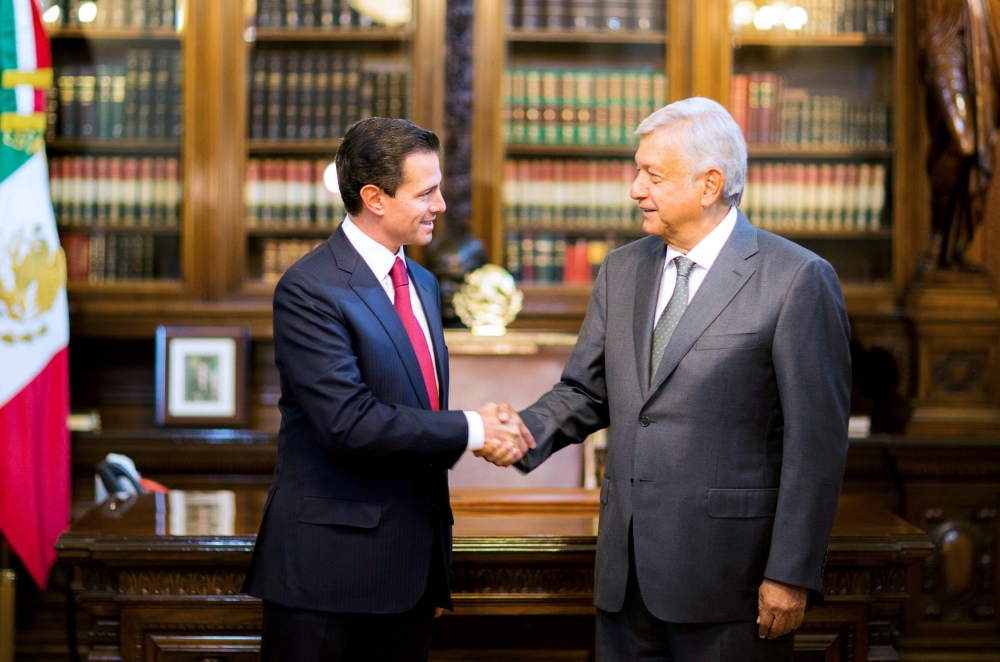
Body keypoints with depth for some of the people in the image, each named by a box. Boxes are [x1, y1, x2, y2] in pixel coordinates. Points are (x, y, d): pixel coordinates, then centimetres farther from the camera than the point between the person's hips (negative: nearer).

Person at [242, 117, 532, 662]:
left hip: (411, 565, 7)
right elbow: (350, 423, -22)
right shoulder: (309, 291, -13)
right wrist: (469, 431, -15)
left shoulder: (423, 284, 14)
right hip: (330, 568, -7)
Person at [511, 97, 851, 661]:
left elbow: (817, 440, -11)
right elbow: (586, 391, 14)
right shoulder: (622, 270, 11)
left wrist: (792, 575, -14)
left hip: (728, 575, -5)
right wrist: (528, 431, -8)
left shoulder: (798, 280, -9)